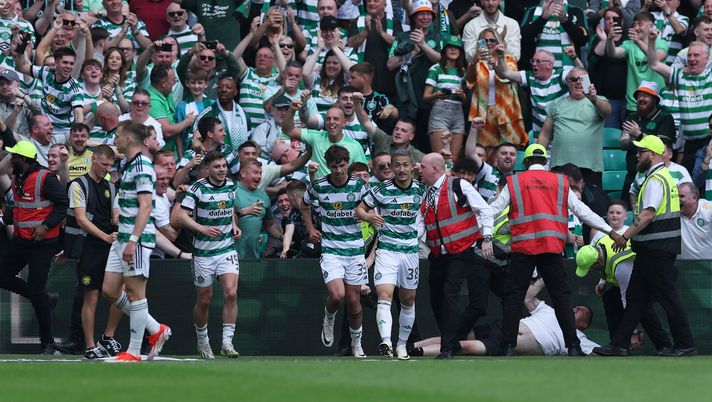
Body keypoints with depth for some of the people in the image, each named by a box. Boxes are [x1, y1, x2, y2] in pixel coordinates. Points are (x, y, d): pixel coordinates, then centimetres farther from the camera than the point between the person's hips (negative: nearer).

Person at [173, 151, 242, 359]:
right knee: (204, 300, 7)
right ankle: (202, 341, 28)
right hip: (203, 250, -3)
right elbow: (179, 216, -15)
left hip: (227, 248, 3)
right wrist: (202, 228, -27)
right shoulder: (198, 188, -10)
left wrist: (234, 225, 6)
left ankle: (227, 342, -13)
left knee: (231, 293, -16)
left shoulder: (231, 186, 5)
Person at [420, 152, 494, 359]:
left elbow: (484, 210, -6)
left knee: (449, 294, -18)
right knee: (436, 299, 7)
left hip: (461, 253, -7)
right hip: (437, 256, 7)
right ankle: (452, 342, 22)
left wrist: (486, 238, -13)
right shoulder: (425, 196, 13)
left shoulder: (458, 186, -7)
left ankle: (448, 348, -18)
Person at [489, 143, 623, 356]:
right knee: (561, 296, 6)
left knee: (513, 297, 3)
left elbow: (494, 210, 5)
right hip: (552, 249, 1)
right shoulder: (560, 182, 10)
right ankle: (573, 345, 1)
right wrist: (610, 231, 17)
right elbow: (582, 211, 11)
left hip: (523, 247, -1)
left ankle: (508, 346, -4)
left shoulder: (514, 182, 6)